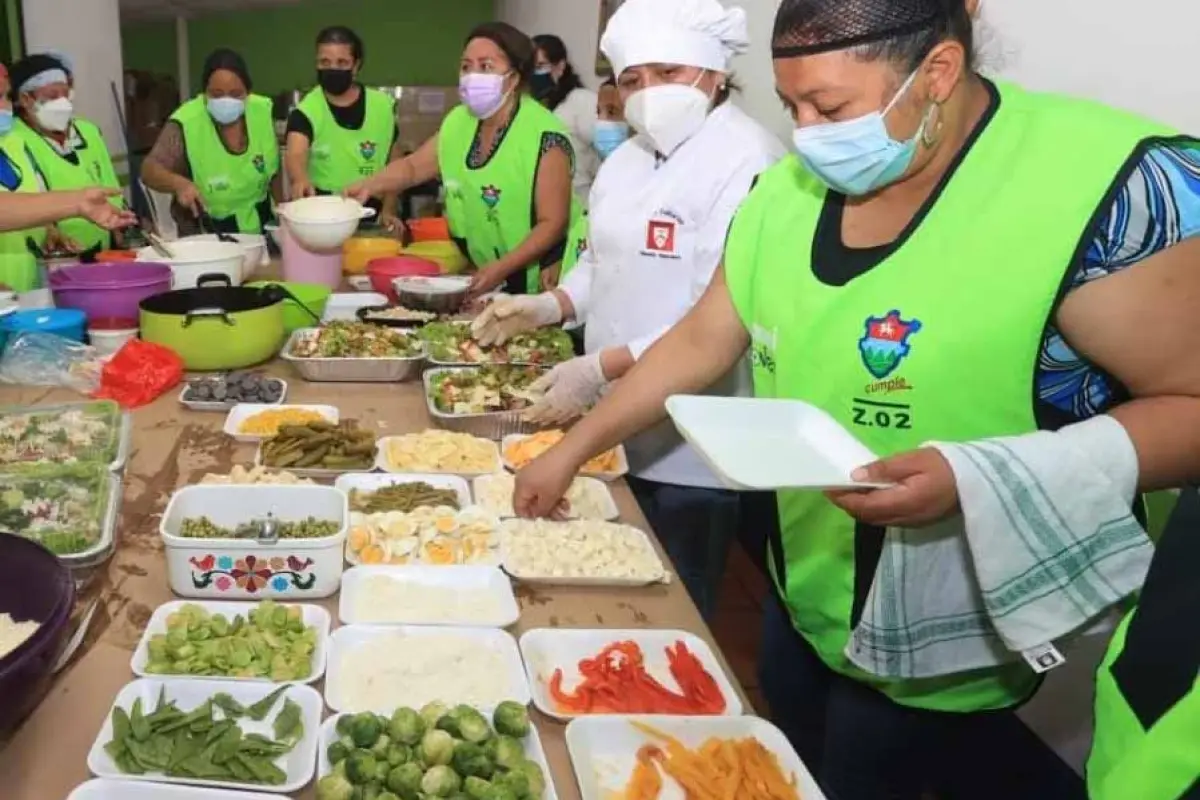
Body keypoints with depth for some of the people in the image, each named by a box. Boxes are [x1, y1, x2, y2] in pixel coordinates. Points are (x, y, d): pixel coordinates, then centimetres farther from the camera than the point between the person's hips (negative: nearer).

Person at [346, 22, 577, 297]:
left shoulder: (545, 135, -19)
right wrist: (370, 186, -5)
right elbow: (412, 167, 14)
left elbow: (553, 223, -19)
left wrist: (501, 269, -27)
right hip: (478, 277, 6)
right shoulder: (458, 122, 2)